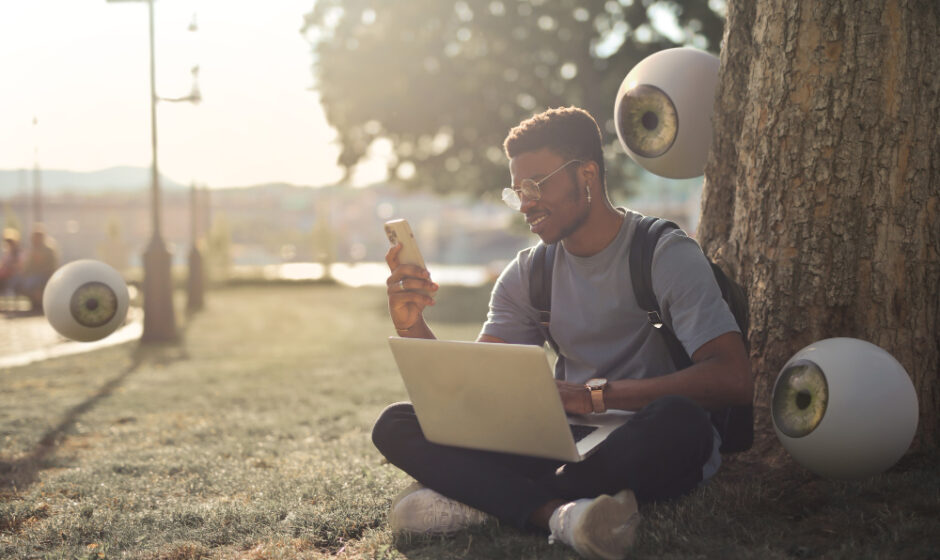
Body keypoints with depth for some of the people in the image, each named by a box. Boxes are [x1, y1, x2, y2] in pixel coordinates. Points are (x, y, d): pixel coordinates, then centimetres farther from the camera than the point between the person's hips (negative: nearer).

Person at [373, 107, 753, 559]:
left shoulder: (666, 255, -8)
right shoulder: (527, 274, 9)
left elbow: (734, 380, -22)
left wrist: (598, 395, -29)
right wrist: (412, 327, -14)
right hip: (566, 445, 5)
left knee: (679, 422, -41)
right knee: (396, 425, -11)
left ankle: (486, 499, -26)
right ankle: (557, 511, -34)